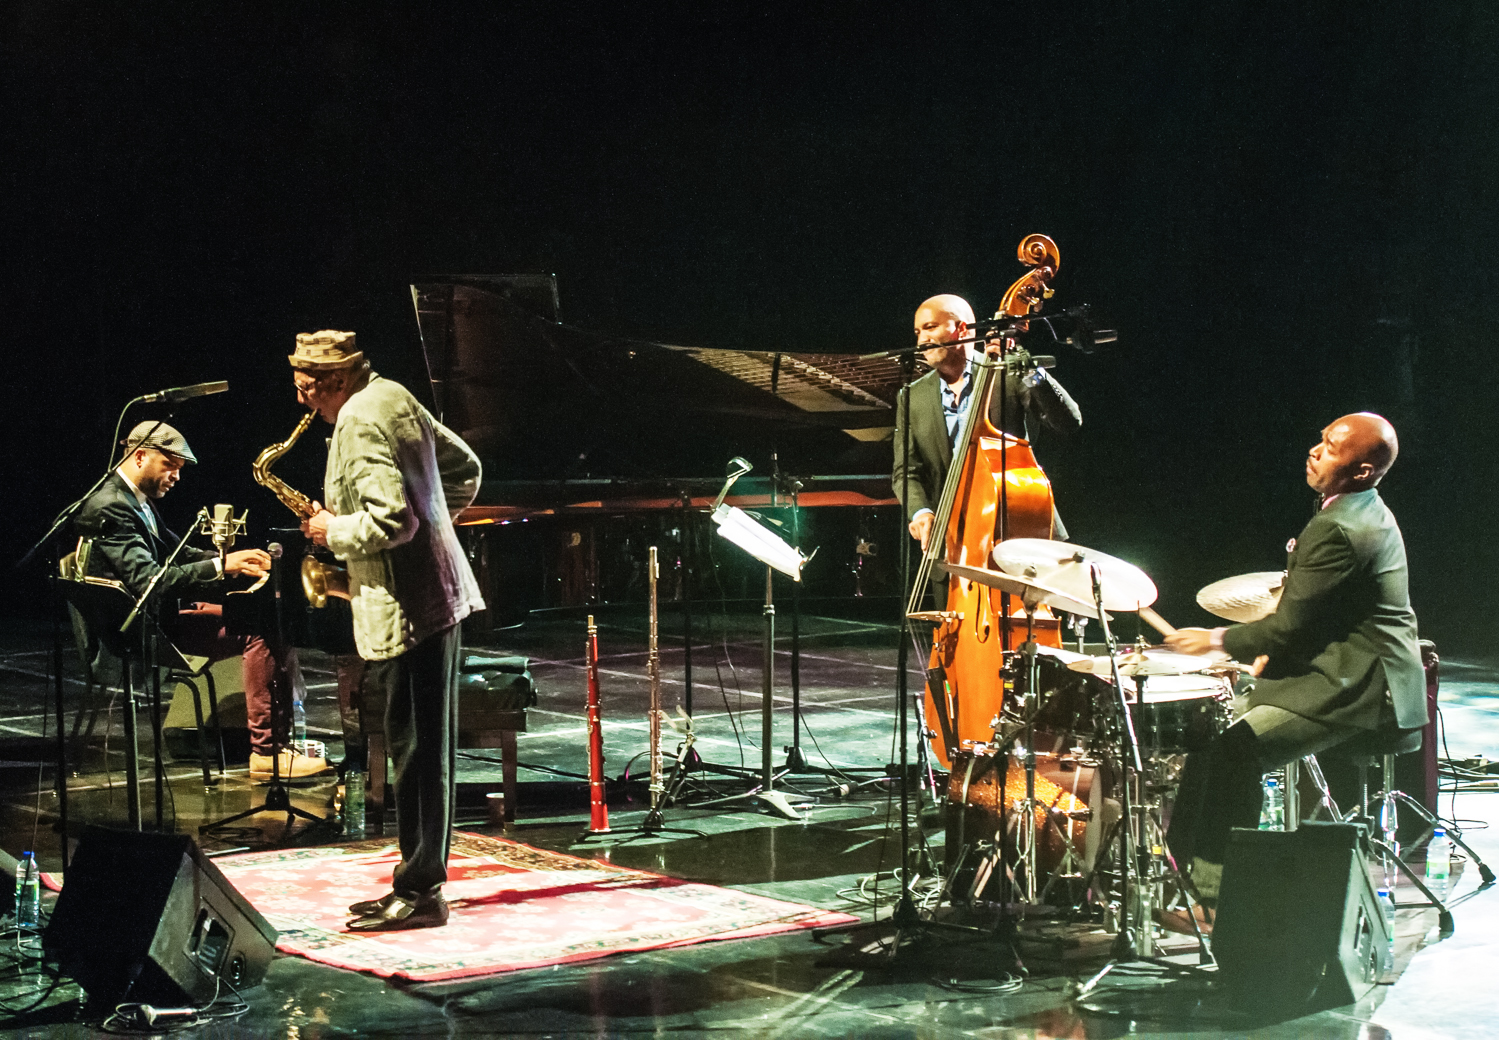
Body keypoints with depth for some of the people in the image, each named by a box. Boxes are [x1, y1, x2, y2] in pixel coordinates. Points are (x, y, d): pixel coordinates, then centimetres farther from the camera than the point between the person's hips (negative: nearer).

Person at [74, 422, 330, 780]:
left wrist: (236, 561, 1)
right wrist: (220, 566, -27)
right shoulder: (109, 508, -18)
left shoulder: (138, 502, 14)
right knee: (261, 630, -21)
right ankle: (266, 753, -18)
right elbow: (149, 581, -28)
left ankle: (281, 735, -1)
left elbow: (178, 554, 18)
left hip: (161, 614, 11)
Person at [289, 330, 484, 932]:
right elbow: (465, 470, 22)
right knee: (425, 747, 13)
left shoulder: (359, 422, -16)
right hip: (437, 594, 10)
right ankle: (420, 883, 20)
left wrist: (334, 532, -10)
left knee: (415, 751, -4)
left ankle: (420, 893, 2)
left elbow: (392, 520, -26)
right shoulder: (393, 397, 13)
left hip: (407, 609, -10)